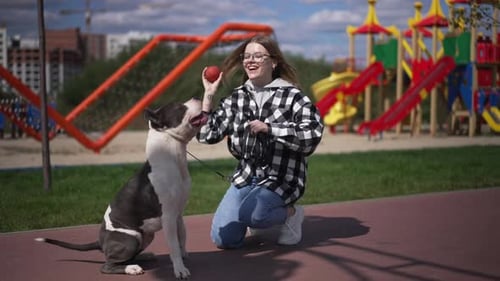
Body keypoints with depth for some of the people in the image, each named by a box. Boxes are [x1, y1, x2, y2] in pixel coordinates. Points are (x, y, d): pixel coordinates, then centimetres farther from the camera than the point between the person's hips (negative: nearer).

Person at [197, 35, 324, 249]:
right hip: (245, 176, 5)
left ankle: (290, 213, -1)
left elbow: (312, 134, -20)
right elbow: (206, 135, 5)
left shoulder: (292, 96, -6)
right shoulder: (236, 98, 8)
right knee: (223, 238, -7)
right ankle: (259, 214, 23)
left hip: (281, 177, -5)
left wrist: (268, 128, -21)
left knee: (247, 214, -32)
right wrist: (208, 95, -1)